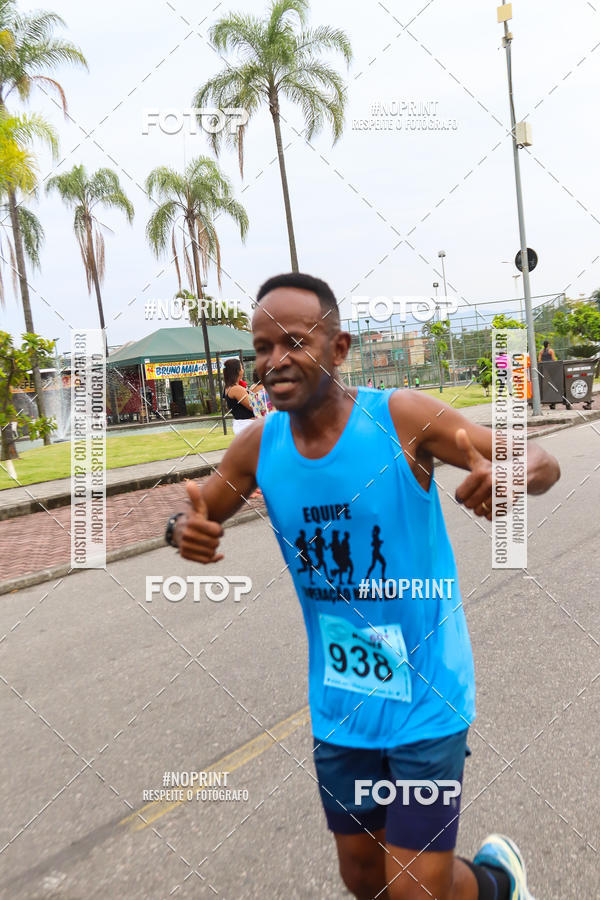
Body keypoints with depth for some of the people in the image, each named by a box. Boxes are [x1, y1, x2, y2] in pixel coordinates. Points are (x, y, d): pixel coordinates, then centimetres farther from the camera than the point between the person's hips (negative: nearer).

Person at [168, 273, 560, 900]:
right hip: (338, 704, 5)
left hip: (425, 696, -4)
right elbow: (196, 511, 8)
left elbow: (542, 462, -11)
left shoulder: (401, 417, -18)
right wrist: (183, 529, -16)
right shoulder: (259, 447, -7)